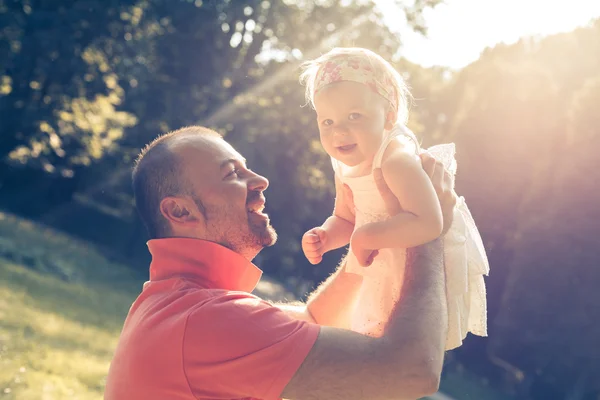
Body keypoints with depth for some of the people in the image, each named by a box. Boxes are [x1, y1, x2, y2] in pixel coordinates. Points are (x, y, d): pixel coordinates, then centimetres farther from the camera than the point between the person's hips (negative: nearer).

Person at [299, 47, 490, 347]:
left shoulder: (397, 162, -32)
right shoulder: (345, 168, -4)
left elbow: (427, 224, -45)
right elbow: (345, 220, 11)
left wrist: (366, 237, -36)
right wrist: (324, 237, -11)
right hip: (387, 273, 9)